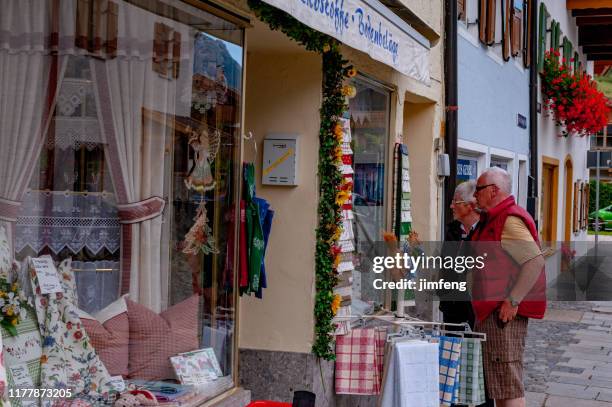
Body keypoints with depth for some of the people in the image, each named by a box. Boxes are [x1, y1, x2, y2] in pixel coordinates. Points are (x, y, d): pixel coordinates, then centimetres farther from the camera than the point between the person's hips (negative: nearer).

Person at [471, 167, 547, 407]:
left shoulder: (510, 220, -15)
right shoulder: (491, 220, 18)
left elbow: (535, 261, -24)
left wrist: (513, 301, -24)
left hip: (505, 314, -11)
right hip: (490, 313, 11)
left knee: (508, 382, -8)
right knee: (497, 382, 16)